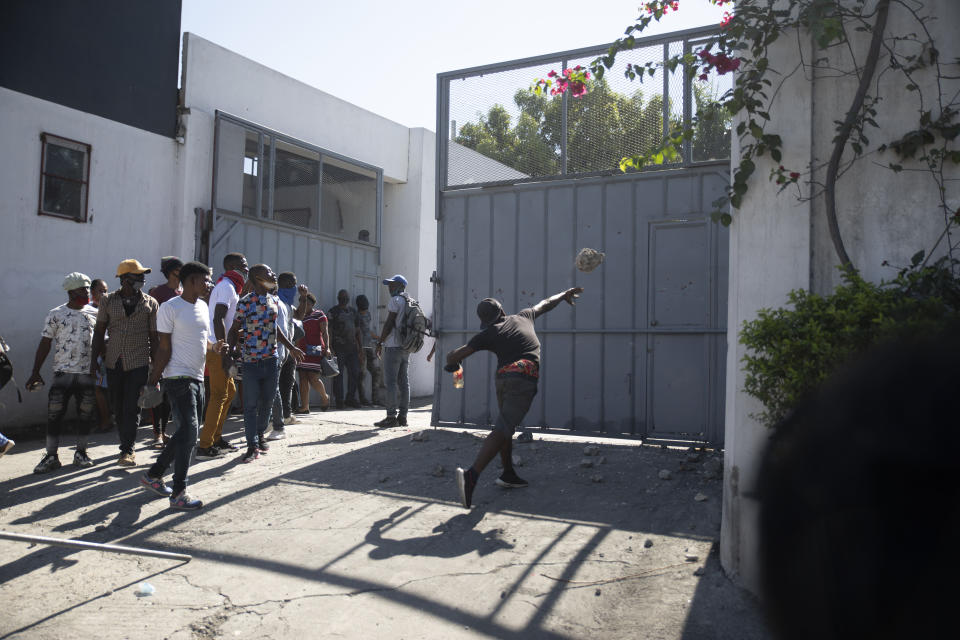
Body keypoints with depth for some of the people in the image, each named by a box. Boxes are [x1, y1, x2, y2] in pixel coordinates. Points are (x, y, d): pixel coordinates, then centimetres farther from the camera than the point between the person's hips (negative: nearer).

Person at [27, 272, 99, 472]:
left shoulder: (94, 313, 7)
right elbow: (45, 344, 3)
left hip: (88, 373, 2)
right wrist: (35, 372, 0)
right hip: (63, 372, -2)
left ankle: (81, 452, 19)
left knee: (86, 414, 5)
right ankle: (51, 456, 7)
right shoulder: (56, 314, 2)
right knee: (54, 414, -3)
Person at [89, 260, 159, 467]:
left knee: (132, 408, -7)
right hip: (113, 362, 2)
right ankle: (127, 446, 24)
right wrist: (93, 361, 3)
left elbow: (154, 337, 4)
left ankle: (127, 450, -1)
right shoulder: (108, 301, 4)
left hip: (139, 363, -2)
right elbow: (99, 332, 8)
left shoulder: (150, 303, 2)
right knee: (119, 409, 10)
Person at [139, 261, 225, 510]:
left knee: (185, 434, 14)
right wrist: (153, 380, -11)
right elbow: (164, 348, -11)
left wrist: (214, 347, 3)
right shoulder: (170, 307, -10)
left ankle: (153, 475, 29)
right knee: (188, 433, -11)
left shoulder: (203, 307, 14)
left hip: (197, 378, 9)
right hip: (178, 378, -9)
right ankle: (178, 493, -2)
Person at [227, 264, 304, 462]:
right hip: (251, 362, -5)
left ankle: (260, 436, 30)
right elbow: (234, 330, -5)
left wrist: (291, 348, 22)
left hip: (271, 360, 5)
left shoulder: (274, 301, 10)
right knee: (251, 404, -3)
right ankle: (252, 446, 2)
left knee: (267, 402, 12)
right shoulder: (245, 302, -8)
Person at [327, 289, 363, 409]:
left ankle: (350, 398, 17)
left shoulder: (353, 311, 17)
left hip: (352, 347, 6)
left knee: (355, 373, 6)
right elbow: (329, 331, -6)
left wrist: (360, 345, 15)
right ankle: (339, 400, 5)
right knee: (339, 375, -2)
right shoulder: (333, 311, -1)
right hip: (339, 348, -6)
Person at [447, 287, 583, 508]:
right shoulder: (523, 318, 20)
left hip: (502, 379, 2)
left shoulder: (489, 334, 14)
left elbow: (454, 355, 6)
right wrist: (564, 294, 58)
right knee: (502, 430, -14)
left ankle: (508, 474, 33)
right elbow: (545, 304, 40)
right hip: (524, 380, -2)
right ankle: (471, 475, -30)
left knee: (506, 426, 25)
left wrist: (452, 364, 29)